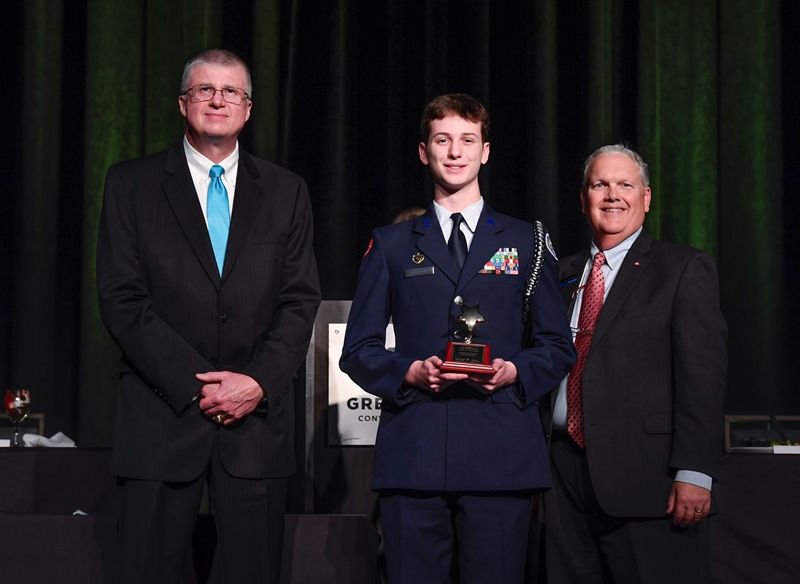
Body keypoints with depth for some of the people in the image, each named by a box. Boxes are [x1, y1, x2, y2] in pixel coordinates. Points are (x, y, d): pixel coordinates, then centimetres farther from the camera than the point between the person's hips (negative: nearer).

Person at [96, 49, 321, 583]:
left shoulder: (286, 192, 11)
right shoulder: (131, 184, 5)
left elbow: (300, 301, 6)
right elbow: (122, 300, -3)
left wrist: (259, 383, -9)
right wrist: (194, 383, -11)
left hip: (258, 420, 2)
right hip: (162, 421, -1)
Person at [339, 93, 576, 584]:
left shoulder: (527, 243, 15)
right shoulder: (391, 245, 14)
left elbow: (558, 347, 13)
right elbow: (358, 349, 11)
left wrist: (514, 371, -7)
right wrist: (409, 372, -8)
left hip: (501, 456, 0)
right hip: (413, 455, 0)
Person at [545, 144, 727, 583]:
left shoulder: (684, 269, 0)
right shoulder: (564, 274, 16)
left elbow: (702, 377, -8)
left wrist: (694, 473, -16)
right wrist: (540, 462, 10)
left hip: (646, 476, -5)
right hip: (568, 471, 5)